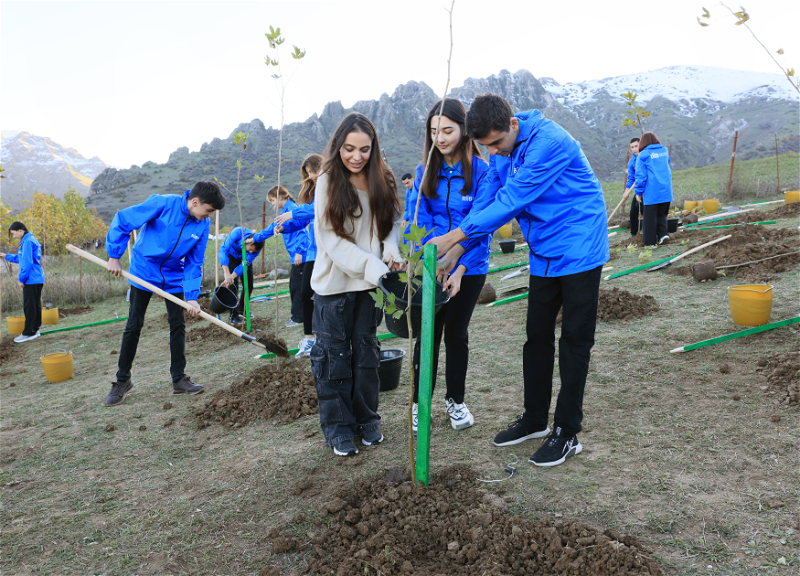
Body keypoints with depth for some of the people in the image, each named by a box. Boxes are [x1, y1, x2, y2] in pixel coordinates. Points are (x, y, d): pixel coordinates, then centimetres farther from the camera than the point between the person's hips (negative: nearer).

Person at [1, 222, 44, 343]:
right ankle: (35, 329, 19)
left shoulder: (27, 242, -14)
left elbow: (27, 263, -19)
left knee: (29, 306, -4)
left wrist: (21, 279, -14)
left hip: (31, 280, -10)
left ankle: (28, 333, 1)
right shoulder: (32, 240, 16)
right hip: (38, 279, 10)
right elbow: (21, 258, 29)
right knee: (35, 305, 13)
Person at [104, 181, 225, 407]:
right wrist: (114, 256, -17)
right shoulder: (162, 204, -23)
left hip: (174, 276, 4)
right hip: (144, 271, -3)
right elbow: (122, 220, -17)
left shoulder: (202, 225, -10)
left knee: (177, 325, 3)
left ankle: (179, 379, 14)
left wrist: (192, 297, -14)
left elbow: (194, 263, -5)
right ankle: (123, 380, 16)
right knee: (134, 325, 2)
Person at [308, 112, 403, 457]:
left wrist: (391, 253, -12)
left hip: (370, 284, 3)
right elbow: (331, 239, -13)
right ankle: (338, 427, 19)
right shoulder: (328, 182, -9)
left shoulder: (382, 181, 2)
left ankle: (367, 419, 28)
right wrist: (371, 266, -21)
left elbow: (389, 225, 9)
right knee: (335, 355, 5)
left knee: (366, 351, 13)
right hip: (334, 283, -3)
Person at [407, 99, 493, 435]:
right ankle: (419, 403, 20)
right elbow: (421, 221, -3)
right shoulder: (425, 172, 1)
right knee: (428, 333, 5)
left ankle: (455, 400, 28)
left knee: (456, 333, 9)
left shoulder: (481, 171, -9)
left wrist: (459, 270, -21)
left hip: (468, 268, -2)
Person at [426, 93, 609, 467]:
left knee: (574, 341, 0)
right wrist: (457, 249, -7)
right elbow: (489, 200, 5)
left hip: (578, 251, -8)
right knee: (537, 336, 12)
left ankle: (567, 433, 10)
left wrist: (454, 236, -26)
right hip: (544, 255, 8)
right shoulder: (501, 151, 3)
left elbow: (510, 201, -27)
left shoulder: (549, 142, -24)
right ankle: (534, 419, 26)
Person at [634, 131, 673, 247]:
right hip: (666, 191, 5)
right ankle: (663, 233, -1)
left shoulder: (643, 155, -7)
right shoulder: (664, 151, 10)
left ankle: (649, 242, 4)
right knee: (662, 214, 17)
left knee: (650, 216, 1)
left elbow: (640, 175, -9)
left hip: (651, 192, -5)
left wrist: (638, 192, -2)